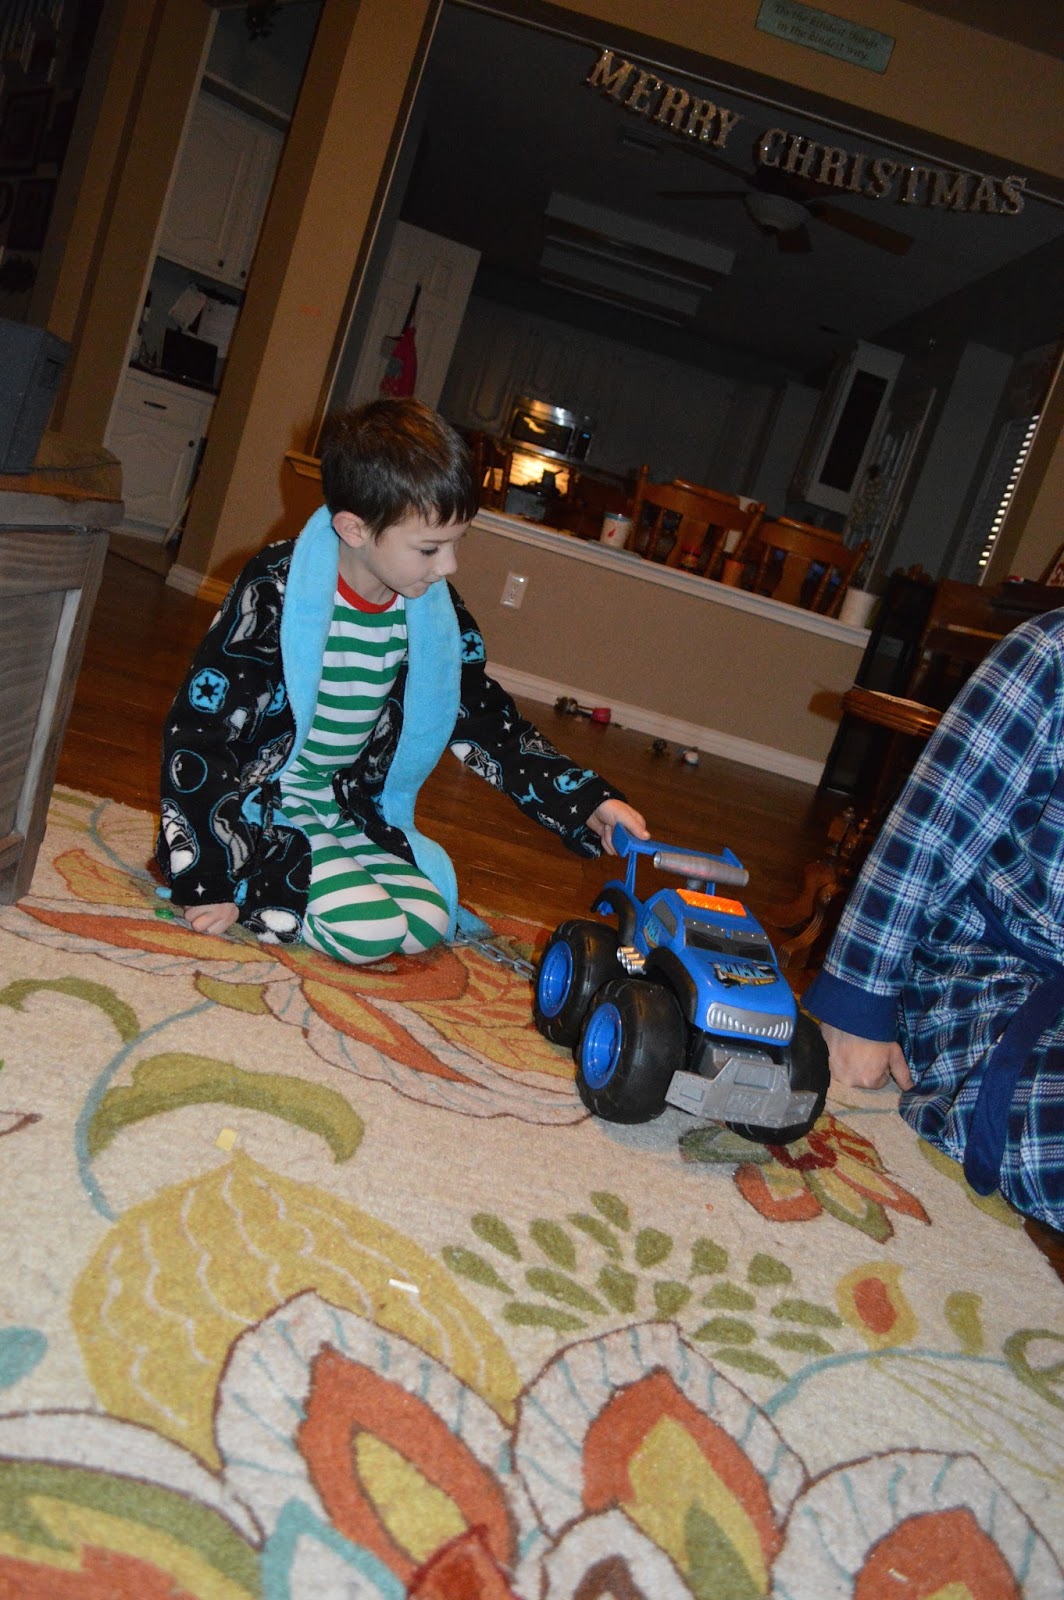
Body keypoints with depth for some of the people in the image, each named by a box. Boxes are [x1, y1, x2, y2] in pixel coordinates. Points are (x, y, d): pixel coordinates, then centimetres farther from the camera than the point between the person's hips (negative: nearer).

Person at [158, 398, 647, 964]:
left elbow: (490, 724, 7)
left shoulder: (435, 614, -2)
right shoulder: (275, 594, -20)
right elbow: (197, 728, -18)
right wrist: (208, 878, -18)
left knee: (429, 924, -11)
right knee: (368, 930, -25)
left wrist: (588, 802, -3)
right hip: (263, 805, -6)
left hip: (352, 811, 7)